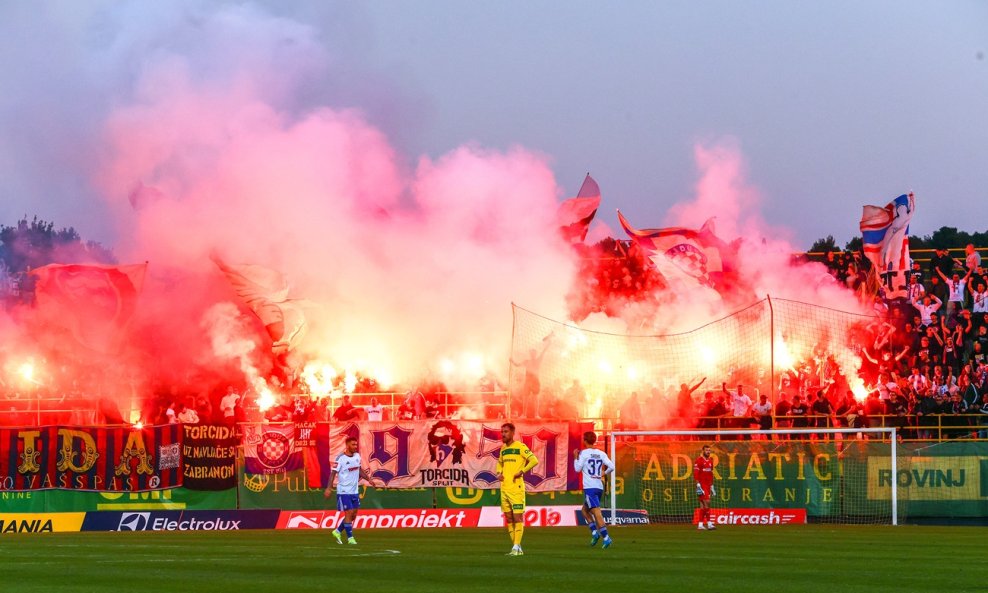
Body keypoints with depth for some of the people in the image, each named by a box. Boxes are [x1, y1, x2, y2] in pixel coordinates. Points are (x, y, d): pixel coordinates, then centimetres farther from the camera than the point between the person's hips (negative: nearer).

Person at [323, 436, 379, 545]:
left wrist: (368, 479, 14)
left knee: (353, 515, 9)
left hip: (354, 491, 7)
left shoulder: (357, 456, 7)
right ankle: (350, 538, 1)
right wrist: (329, 488, -23)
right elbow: (333, 473, -15)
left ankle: (337, 532, 25)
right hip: (344, 491, -7)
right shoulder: (340, 458, -14)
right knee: (349, 513, -7)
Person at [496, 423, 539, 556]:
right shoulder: (503, 449, 15)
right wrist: (499, 473, 13)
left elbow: (534, 460, -11)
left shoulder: (520, 446, -6)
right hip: (504, 488, 8)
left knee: (518, 517, -8)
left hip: (516, 488, -8)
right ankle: (516, 547, 14)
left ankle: (516, 548, -10)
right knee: (508, 519, 8)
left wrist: (522, 471, -18)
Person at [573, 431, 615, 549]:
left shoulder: (584, 453, -5)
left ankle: (606, 537, -19)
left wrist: (575, 457, 8)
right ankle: (595, 532, 7)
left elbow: (578, 468, -6)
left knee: (597, 512, -11)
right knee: (585, 510, 21)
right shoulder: (601, 454, 10)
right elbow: (611, 467, 1)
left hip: (589, 487, -6)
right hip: (599, 486, 7)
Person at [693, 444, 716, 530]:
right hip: (702, 485, -8)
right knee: (707, 502, -13)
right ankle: (709, 523, -13)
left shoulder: (710, 461, 16)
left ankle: (700, 524, 9)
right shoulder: (699, 461, -8)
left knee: (703, 505, 8)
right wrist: (698, 486, -20)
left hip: (708, 485, 8)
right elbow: (696, 474, -14)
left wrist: (712, 487, 21)